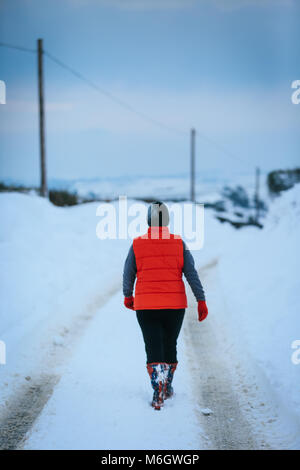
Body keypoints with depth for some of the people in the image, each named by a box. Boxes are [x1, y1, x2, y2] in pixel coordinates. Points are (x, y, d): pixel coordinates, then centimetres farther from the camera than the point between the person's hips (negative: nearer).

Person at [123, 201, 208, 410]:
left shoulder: (137, 244, -4)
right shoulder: (179, 244, -3)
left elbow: (128, 275, 4)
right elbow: (192, 273, -5)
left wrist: (128, 296, 20)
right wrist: (201, 301, -2)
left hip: (146, 306, -1)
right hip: (175, 305, 1)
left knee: (154, 348, 2)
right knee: (170, 345, 19)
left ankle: (158, 393, -13)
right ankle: (167, 386, 31)